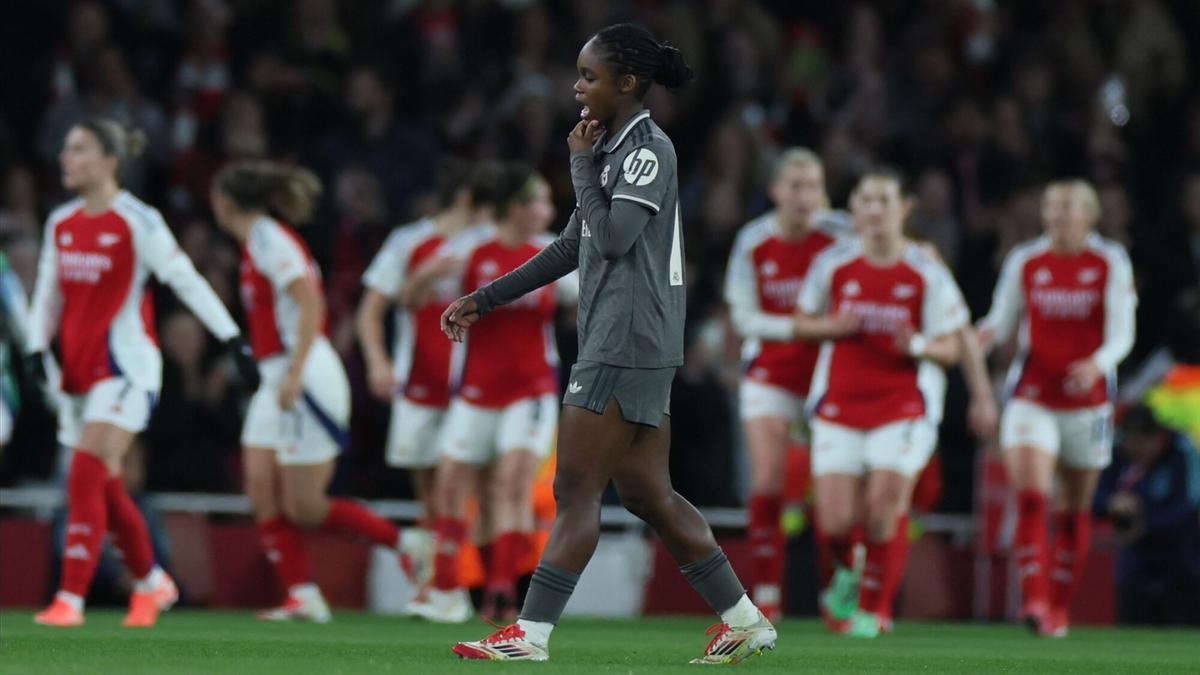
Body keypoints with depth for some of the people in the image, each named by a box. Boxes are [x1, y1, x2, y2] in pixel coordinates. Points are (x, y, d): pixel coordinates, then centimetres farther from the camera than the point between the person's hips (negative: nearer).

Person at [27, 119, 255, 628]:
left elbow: (187, 281, -7)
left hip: (125, 363, -7)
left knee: (87, 475, -18)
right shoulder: (61, 223, 10)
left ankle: (71, 599, -20)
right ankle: (152, 581, 29)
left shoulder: (137, 222, -9)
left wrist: (234, 340, -8)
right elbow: (48, 293, 17)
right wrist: (37, 347, 3)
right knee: (104, 487, 10)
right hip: (78, 369, 7)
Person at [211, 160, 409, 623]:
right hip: (279, 381, 10)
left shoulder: (268, 238, -12)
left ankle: (406, 545, 5)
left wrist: (294, 373, -26)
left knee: (303, 507, -7)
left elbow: (310, 303, -21)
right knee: (261, 491, 0)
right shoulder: (258, 241, 16)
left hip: (305, 379, -10)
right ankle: (303, 596, -2)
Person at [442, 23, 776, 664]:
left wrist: (581, 164, -8)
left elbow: (613, 239, -20)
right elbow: (571, 248, 24)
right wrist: (483, 300, 23)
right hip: (617, 343, 9)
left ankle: (531, 634, -7)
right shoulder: (612, 148, 17)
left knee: (576, 488, -8)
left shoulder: (649, 149, -11)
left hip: (628, 343, -9)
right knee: (648, 494, 9)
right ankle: (743, 619, 13)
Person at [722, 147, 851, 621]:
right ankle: (766, 595, -4)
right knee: (766, 484, -9)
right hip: (769, 373, 1)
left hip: (826, 373, -1)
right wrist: (794, 327, -21)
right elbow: (743, 316, -6)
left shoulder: (838, 236, -9)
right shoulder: (753, 242, -6)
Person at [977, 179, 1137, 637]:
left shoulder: (1110, 264, -1)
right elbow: (1002, 321, 10)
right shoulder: (1025, 262, 4)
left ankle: (1059, 606, 22)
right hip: (1031, 397, 0)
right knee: (1030, 496, -18)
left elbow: (1121, 334, -7)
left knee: (1075, 509, 9)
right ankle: (1034, 600, -25)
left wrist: (1098, 364, -27)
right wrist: (985, 333, -15)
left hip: (1087, 400, 0)